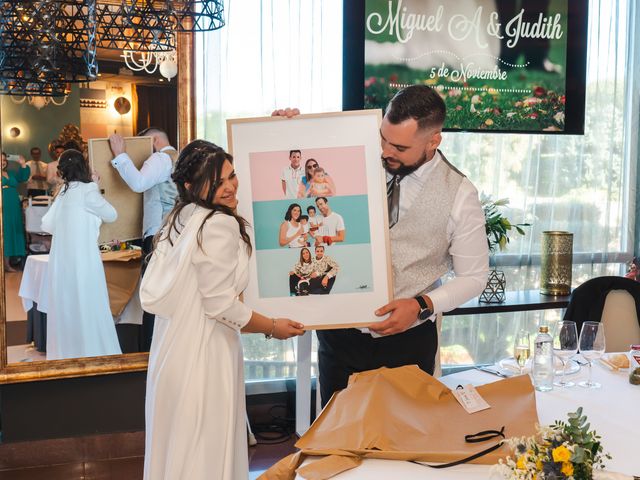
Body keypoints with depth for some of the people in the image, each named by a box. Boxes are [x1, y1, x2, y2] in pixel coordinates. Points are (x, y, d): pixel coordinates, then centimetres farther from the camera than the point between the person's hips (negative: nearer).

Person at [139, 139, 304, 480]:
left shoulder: (180, 219, 11)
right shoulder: (220, 225, -18)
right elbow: (221, 305, -19)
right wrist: (273, 328, -6)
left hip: (175, 348, 9)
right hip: (202, 354, -9)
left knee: (177, 446, 19)